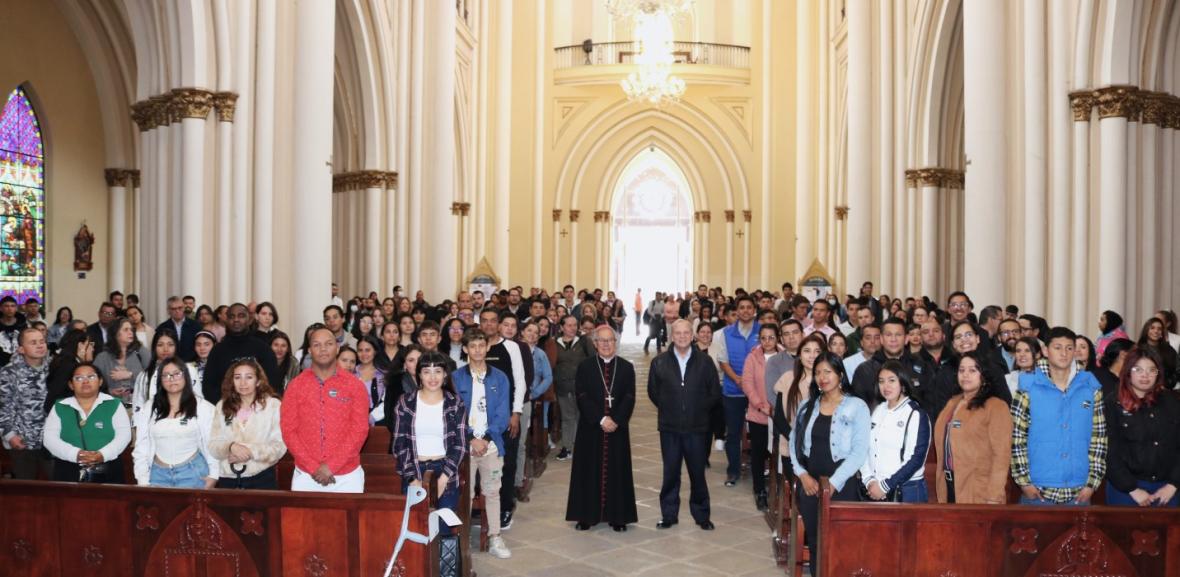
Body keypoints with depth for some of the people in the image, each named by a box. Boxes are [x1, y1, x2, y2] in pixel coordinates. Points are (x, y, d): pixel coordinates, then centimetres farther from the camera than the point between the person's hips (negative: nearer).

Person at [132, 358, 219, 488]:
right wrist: (142, 480, 2)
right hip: (158, 473, 3)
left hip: (192, 472, -2)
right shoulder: (149, 409, 7)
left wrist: (213, 475, -8)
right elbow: (141, 446, 7)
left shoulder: (202, 407, -2)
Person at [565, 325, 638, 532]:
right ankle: (587, 515, 12)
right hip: (591, 427, -1)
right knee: (590, 471, 3)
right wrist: (601, 419, -15)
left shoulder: (626, 367, 5)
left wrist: (616, 421, -14)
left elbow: (629, 398, -1)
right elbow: (582, 397, -6)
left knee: (616, 470, 4)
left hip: (618, 428, 1)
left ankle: (617, 516, 12)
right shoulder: (585, 367, 2)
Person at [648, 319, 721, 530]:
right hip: (669, 428, 1)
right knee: (670, 473, 8)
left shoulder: (705, 361, -1)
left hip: (697, 427, 0)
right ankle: (669, 515, 19)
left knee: (698, 473, 7)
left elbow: (715, 393, 4)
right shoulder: (659, 362, 0)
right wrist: (668, 409, 6)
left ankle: (702, 515, 21)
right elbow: (653, 392, 9)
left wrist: (699, 410, 3)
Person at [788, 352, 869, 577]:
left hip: (840, 485, -4)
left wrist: (833, 482, -14)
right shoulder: (807, 405, 9)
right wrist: (803, 474, -6)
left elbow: (859, 451, -10)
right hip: (809, 483, 4)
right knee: (813, 539, 10)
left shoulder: (857, 406, -4)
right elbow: (794, 442, 8)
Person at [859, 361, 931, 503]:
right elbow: (866, 448, 8)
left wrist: (884, 486, -11)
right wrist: (868, 480, -5)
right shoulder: (878, 411, 10)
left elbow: (917, 458, -11)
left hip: (907, 492, -4)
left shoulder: (916, 415, -6)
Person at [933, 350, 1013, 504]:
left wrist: (993, 497, -18)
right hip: (949, 487, 6)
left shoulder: (996, 406, -8)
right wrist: (941, 486, 12)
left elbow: (1001, 455, -13)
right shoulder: (952, 403, 14)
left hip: (978, 493, -6)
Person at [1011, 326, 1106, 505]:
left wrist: (1092, 483, -2)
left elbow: (1099, 438, 3)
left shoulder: (1091, 388, 3)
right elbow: (1017, 437, -4)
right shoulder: (1028, 388, -4)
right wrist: (1023, 482, -7)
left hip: (1079, 493, 2)